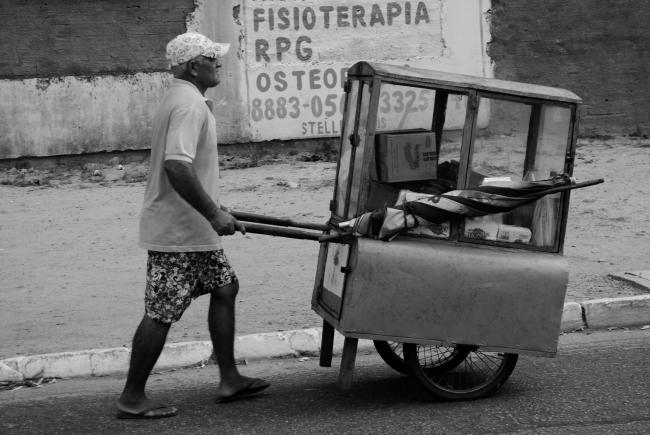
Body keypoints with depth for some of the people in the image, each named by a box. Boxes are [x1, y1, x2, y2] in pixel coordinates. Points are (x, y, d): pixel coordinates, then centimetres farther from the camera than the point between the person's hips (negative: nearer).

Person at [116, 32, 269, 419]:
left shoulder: (185, 100, 14)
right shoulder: (189, 106, -20)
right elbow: (177, 167, -30)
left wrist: (213, 208, 19)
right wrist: (213, 214, -25)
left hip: (192, 228, 11)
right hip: (178, 231, -11)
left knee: (225, 288, 16)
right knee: (161, 314, -4)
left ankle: (230, 379, 22)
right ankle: (132, 399, 4)